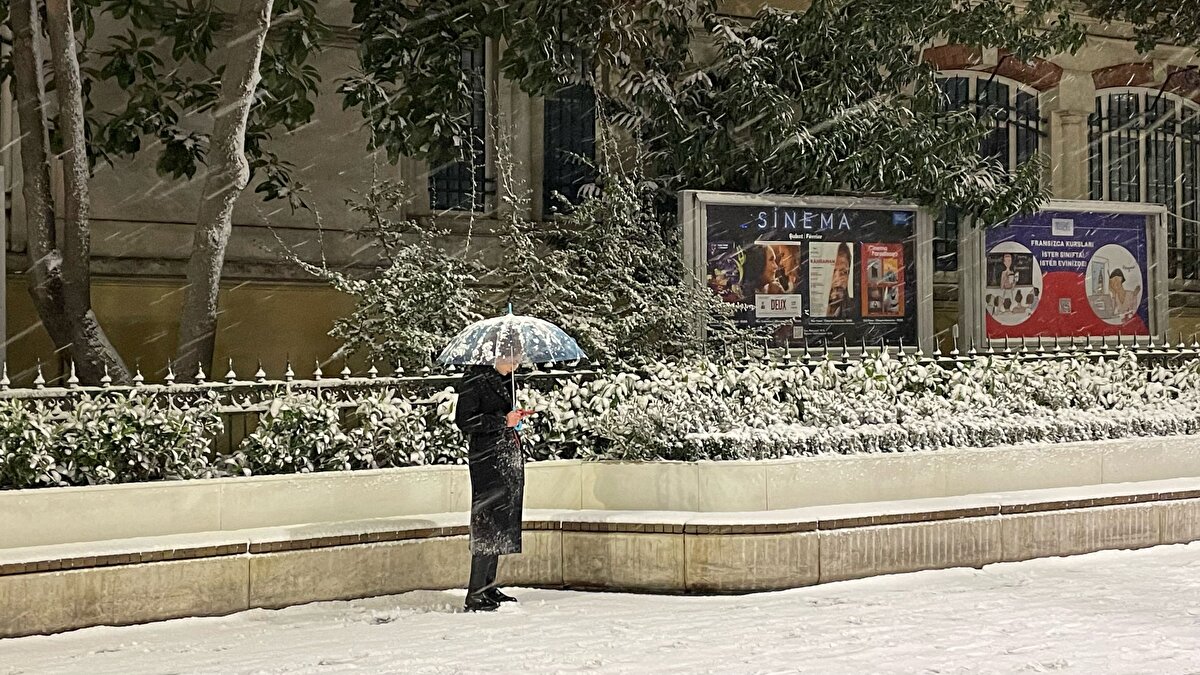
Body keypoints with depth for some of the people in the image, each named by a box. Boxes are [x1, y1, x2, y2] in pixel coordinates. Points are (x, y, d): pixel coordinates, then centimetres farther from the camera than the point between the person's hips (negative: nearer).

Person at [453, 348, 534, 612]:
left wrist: (515, 417, 10)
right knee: (489, 524, -10)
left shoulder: (506, 379, 16)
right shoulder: (475, 380, -10)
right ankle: (475, 595, -8)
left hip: (510, 457, 9)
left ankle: (489, 588, 17)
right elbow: (464, 421, -17)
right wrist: (503, 421, -17)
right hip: (487, 460, -9)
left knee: (502, 524, 10)